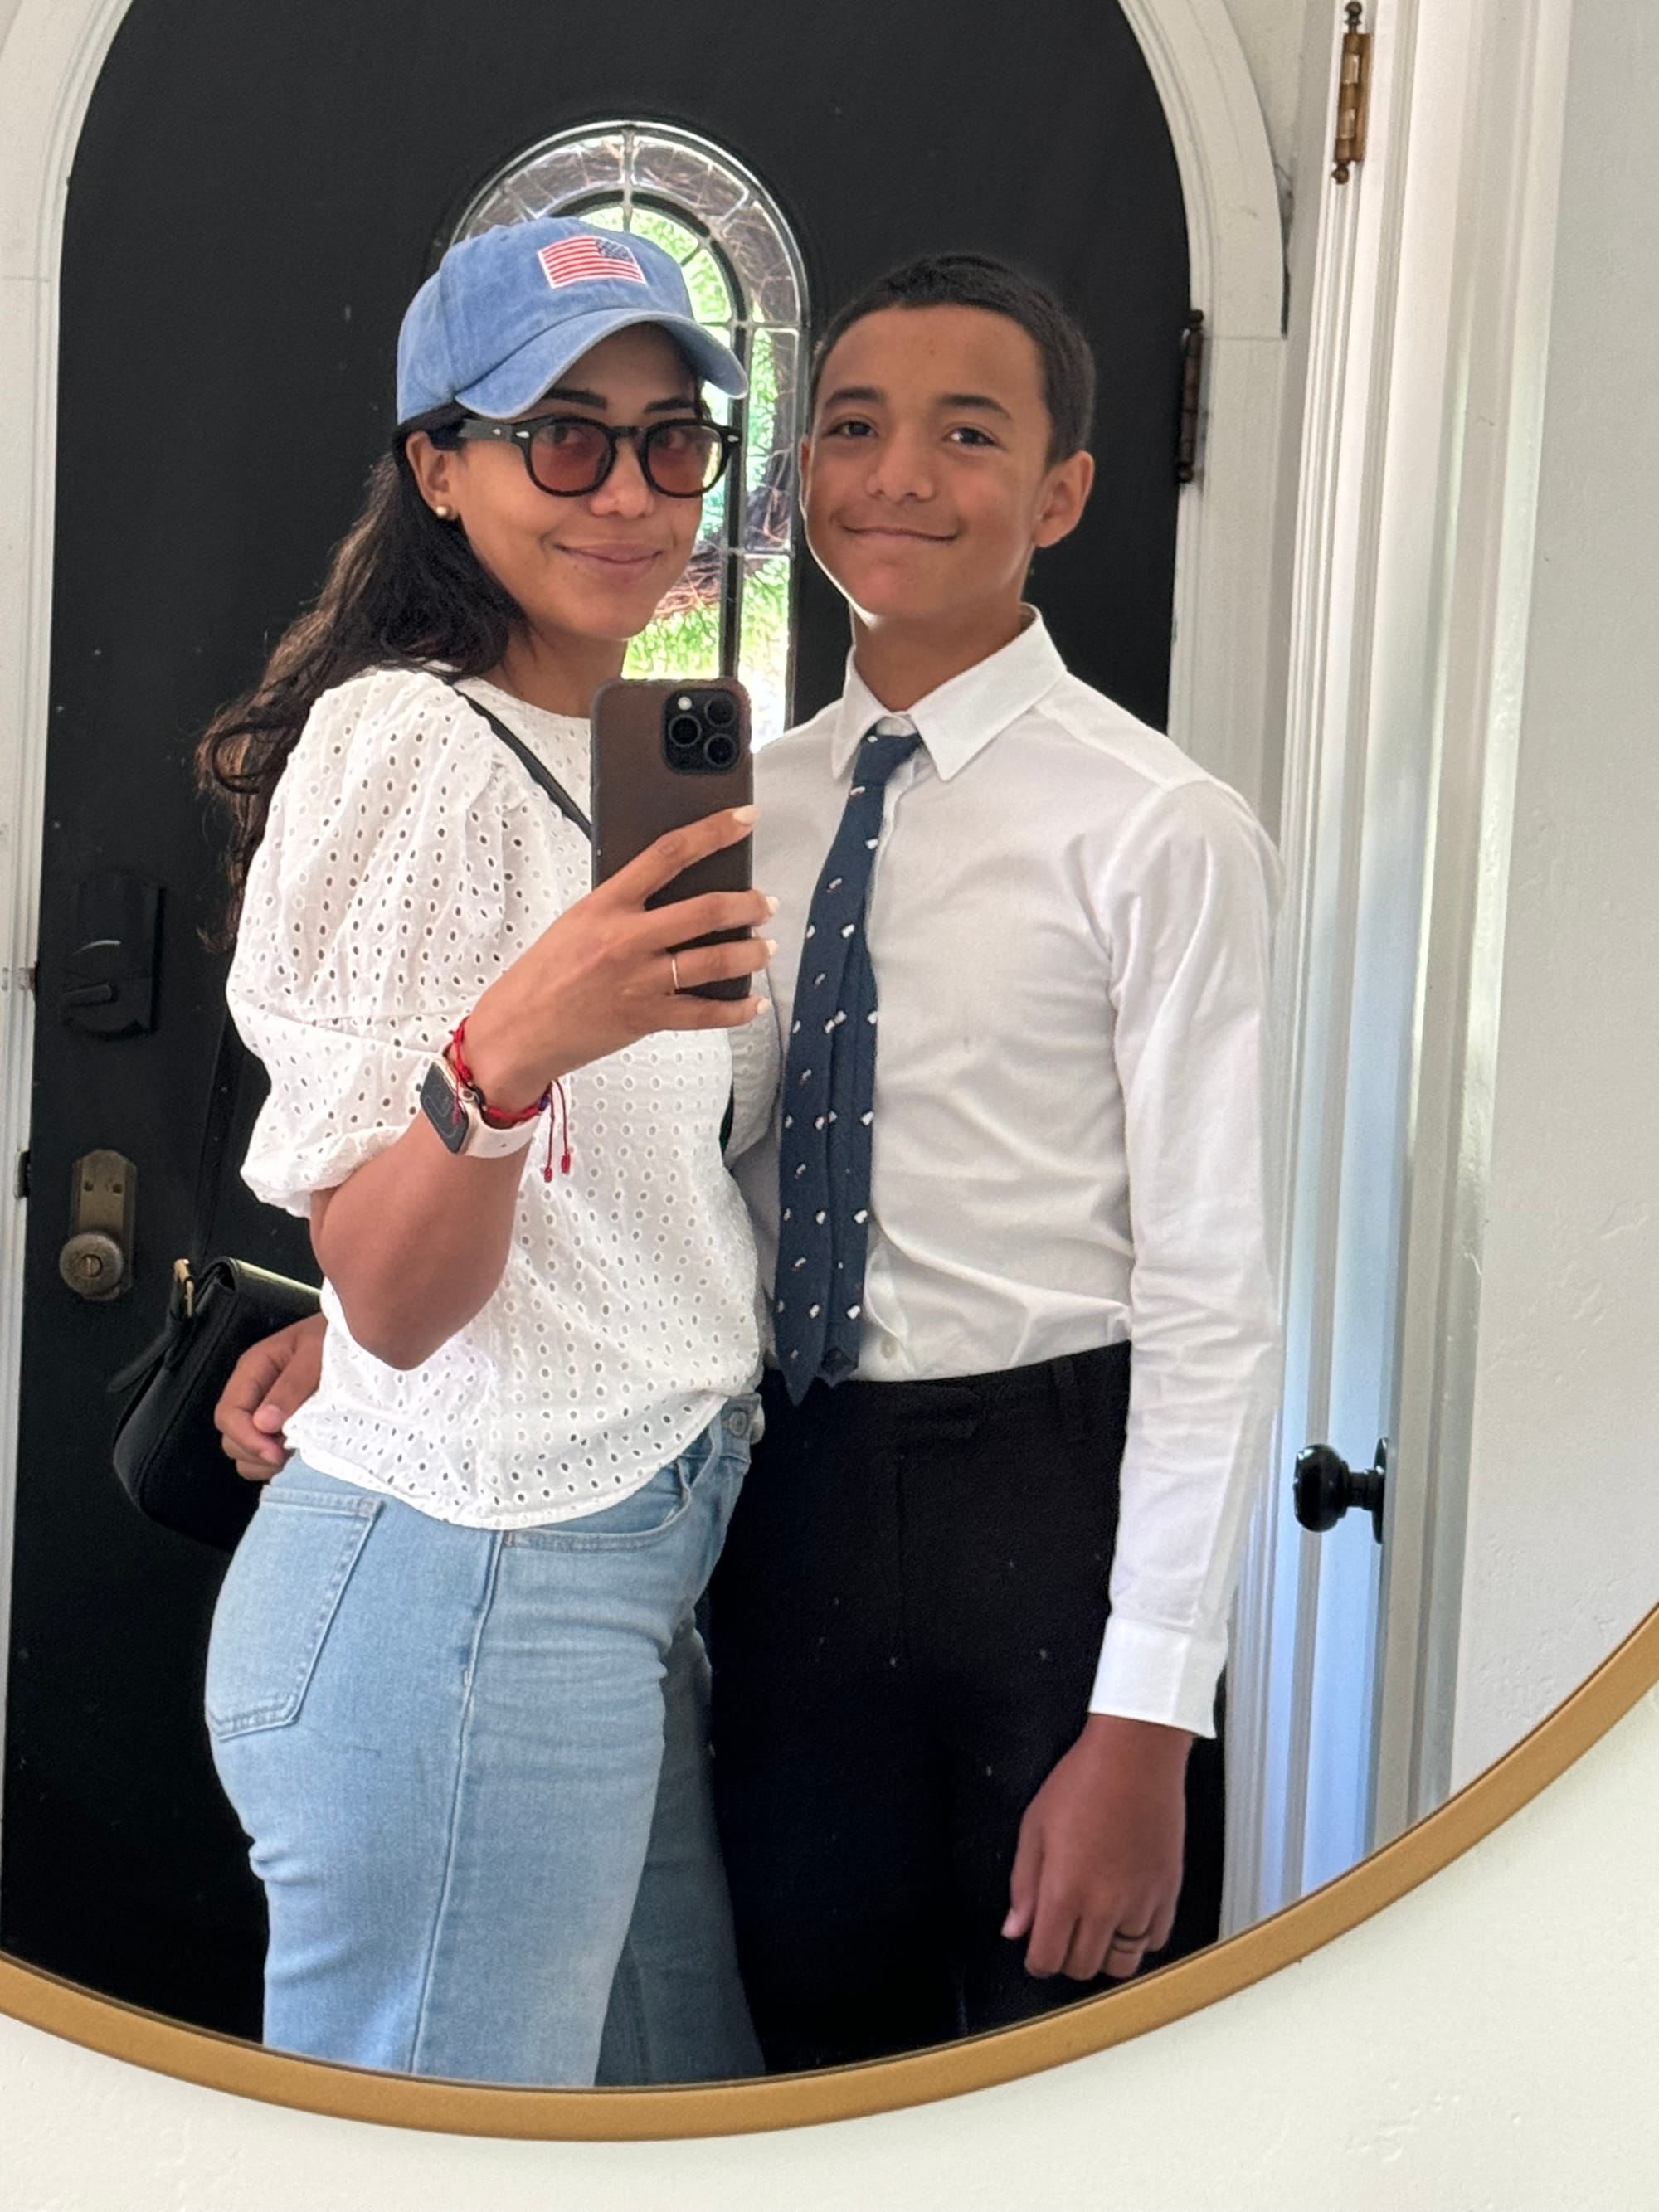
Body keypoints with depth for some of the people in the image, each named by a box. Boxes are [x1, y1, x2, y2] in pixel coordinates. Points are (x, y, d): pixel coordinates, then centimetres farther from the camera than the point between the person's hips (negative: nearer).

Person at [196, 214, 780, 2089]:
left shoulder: (615, 744, 15)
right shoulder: (407, 744, -13)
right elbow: (388, 1299, -19)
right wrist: (502, 1053, -34)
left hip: (636, 1555, 9)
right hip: (469, 1575, -9)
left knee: (710, 2099, 17)